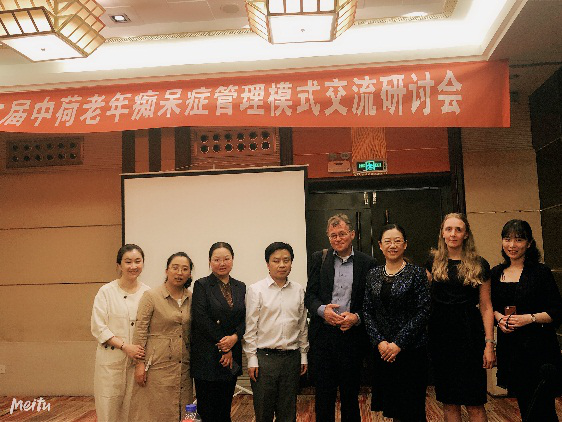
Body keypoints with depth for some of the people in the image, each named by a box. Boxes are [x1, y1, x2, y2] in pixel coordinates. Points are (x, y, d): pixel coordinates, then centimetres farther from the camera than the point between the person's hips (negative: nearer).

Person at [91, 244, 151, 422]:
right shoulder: (106, 291, -3)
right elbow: (98, 327, -7)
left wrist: (146, 353, -8)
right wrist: (125, 346, -16)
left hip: (138, 360, 2)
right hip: (111, 360, -2)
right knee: (109, 407, 3)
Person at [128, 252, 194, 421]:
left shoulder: (191, 298, 5)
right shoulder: (151, 296, -6)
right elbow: (140, 332, -7)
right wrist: (139, 363, -11)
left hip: (183, 367, 4)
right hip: (157, 365, -4)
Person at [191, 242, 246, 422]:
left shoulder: (240, 287, 11)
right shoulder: (201, 285, -3)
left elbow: (245, 318, 6)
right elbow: (201, 319, -11)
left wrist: (235, 337, -13)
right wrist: (222, 345, -11)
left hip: (231, 357, 4)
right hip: (207, 358, -4)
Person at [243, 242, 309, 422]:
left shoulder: (298, 290, 5)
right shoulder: (256, 290, -4)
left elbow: (303, 326, 11)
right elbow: (250, 327, -3)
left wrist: (303, 356, 11)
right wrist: (252, 359, -5)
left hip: (292, 358, 3)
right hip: (265, 357, -3)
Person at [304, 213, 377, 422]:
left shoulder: (367, 263, 2)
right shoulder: (318, 259, 5)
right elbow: (310, 295, 3)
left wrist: (357, 317, -14)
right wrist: (322, 310, -16)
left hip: (352, 334, -1)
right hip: (323, 335, 1)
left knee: (350, 394, 12)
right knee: (324, 393, 10)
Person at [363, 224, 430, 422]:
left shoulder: (417, 273, -5)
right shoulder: (373, 275, 6)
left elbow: (423, 311, -10)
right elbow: (367, 312, 5)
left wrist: (399, 343, -14)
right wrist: (379, 342, -8)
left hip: (411, 349, -3)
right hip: (382, 350, 4)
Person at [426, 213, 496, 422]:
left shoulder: (479, 265, 2)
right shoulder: (433, 262, 7)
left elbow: (486, 307, 1)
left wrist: (489, 343, -4)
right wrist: (425, 333, -1)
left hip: (469, 334, -2)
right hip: (440, 334, 2)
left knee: (474, 404, 0)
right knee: (449, 402, 9)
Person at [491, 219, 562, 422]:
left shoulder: (541, 272, -6)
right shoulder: (496, 274, 7)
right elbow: (491, 307, 17)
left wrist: (530, 318, -19)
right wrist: (499, 317, -3)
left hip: (538, 346, -4)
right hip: (509, 347, 5)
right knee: (524, 405, 16)